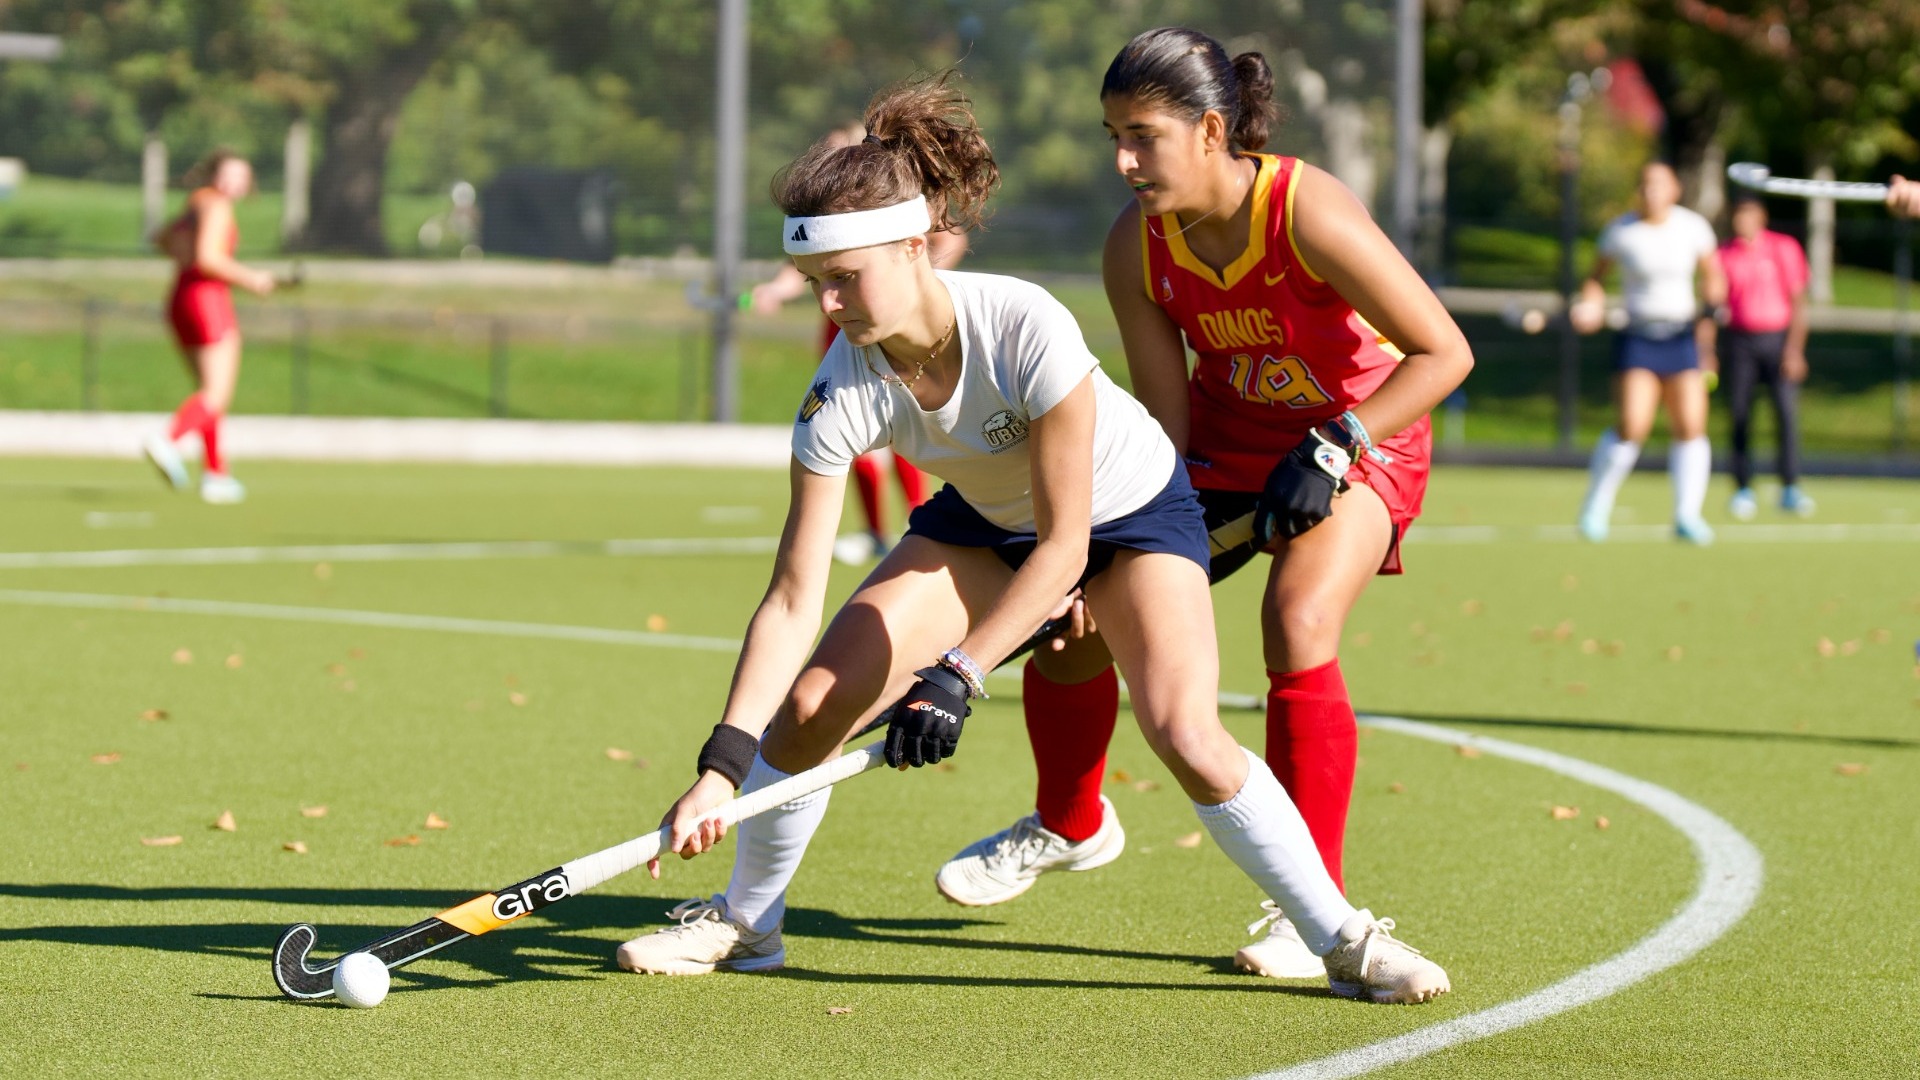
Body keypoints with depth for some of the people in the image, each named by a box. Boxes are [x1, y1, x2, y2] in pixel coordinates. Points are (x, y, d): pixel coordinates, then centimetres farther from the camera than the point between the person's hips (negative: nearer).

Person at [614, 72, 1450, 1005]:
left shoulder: (1026, 328, -38)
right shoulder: (841, 393, -26)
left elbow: (1064, 546, -32)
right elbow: (793, 598, -24)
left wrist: (955, 677, -39)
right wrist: (722, 762, -33)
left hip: (1129, 509, -4)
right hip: (984, 521, 4)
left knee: (1186, 736, -24)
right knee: (810, 706, -9)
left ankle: (1343, 938, -5)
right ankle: (744, 922, 15)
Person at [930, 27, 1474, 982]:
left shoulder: (1311, 214, -31)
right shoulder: (1135, 247, -15)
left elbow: (1443, 352, -24)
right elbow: (1164, 418, -8)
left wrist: (1332, 447, -30)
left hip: (1360, 439, -5)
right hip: (1226, 434, 5)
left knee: (1296, 637, -28)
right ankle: (1070, 826, 29)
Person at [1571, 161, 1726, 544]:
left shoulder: (1693, 226, 2)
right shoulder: (1621, 231, -3)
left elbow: (1712, 277, 14)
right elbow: (1596, 274, 9)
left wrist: (1711, 311, -3)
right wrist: (1591, 305, -10)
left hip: (1682, 339, 3)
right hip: (1636, 337, -3)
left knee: (1691, 426, -7)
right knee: (1632, 426, -16)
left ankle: (1687, 516, 2)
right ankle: (1595, 509, 0)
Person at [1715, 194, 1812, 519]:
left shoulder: (1785, 248, 0)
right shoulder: (1723, 255, 5)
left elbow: (1798, 302, -2)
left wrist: (1794, 349, -10)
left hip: (1778, 338, -2)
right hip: (1738, 341, 2)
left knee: (1787, 410, -13)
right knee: (1739, 416, -1)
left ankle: (1790, 489, -9)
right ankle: (1743, 490, 7)